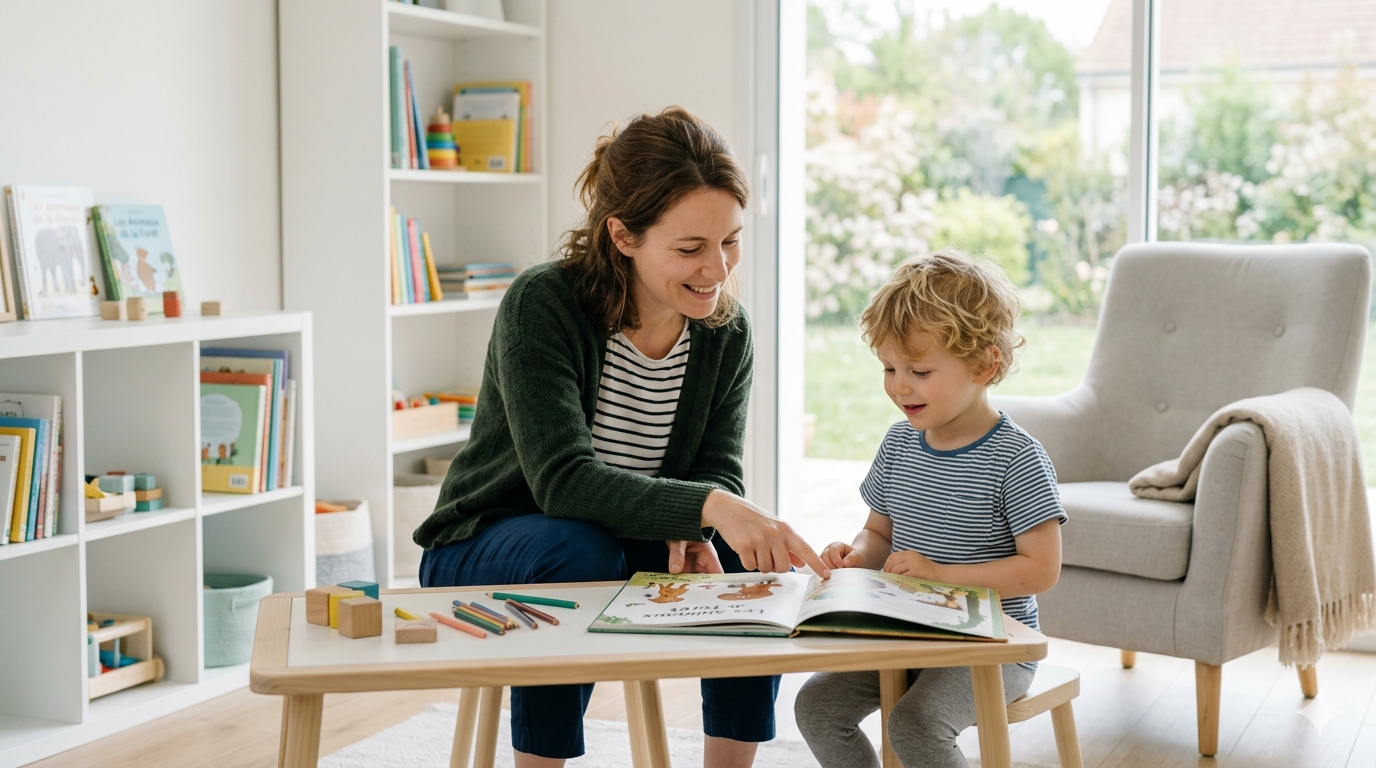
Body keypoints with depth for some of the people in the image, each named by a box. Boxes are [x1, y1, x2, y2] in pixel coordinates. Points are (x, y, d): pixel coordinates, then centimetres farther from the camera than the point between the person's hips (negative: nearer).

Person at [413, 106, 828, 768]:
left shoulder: (728, 332, -7)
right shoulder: (542, 305, -24)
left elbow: (720, 473, -6)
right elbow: (562, 479, -34)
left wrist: (691, 534, -29)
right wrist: (705, 505, -48)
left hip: (630, 551, 4)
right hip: (484, 552, -4)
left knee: (751, 563, -22)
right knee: (581, 549, -36)